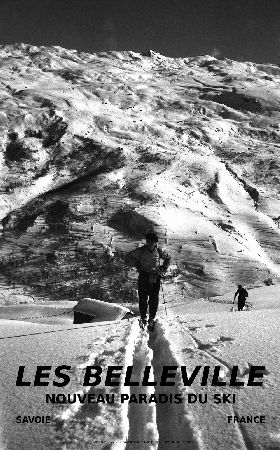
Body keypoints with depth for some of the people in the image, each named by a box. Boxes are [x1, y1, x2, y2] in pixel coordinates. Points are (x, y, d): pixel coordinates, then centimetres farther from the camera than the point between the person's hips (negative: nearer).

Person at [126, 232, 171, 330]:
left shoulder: (159, 251, -1)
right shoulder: (140, 251, -6)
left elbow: (168, 259, 16)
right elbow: (128, 258, 3)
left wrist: (163, 269, 7)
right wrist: (137, 265, -5)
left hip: (155, 277, 1)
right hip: (144, 277, -1)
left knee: (154, 299, 4)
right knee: (142, 298, 2)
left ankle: (152, 319, 19)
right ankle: (143, 318, 20)